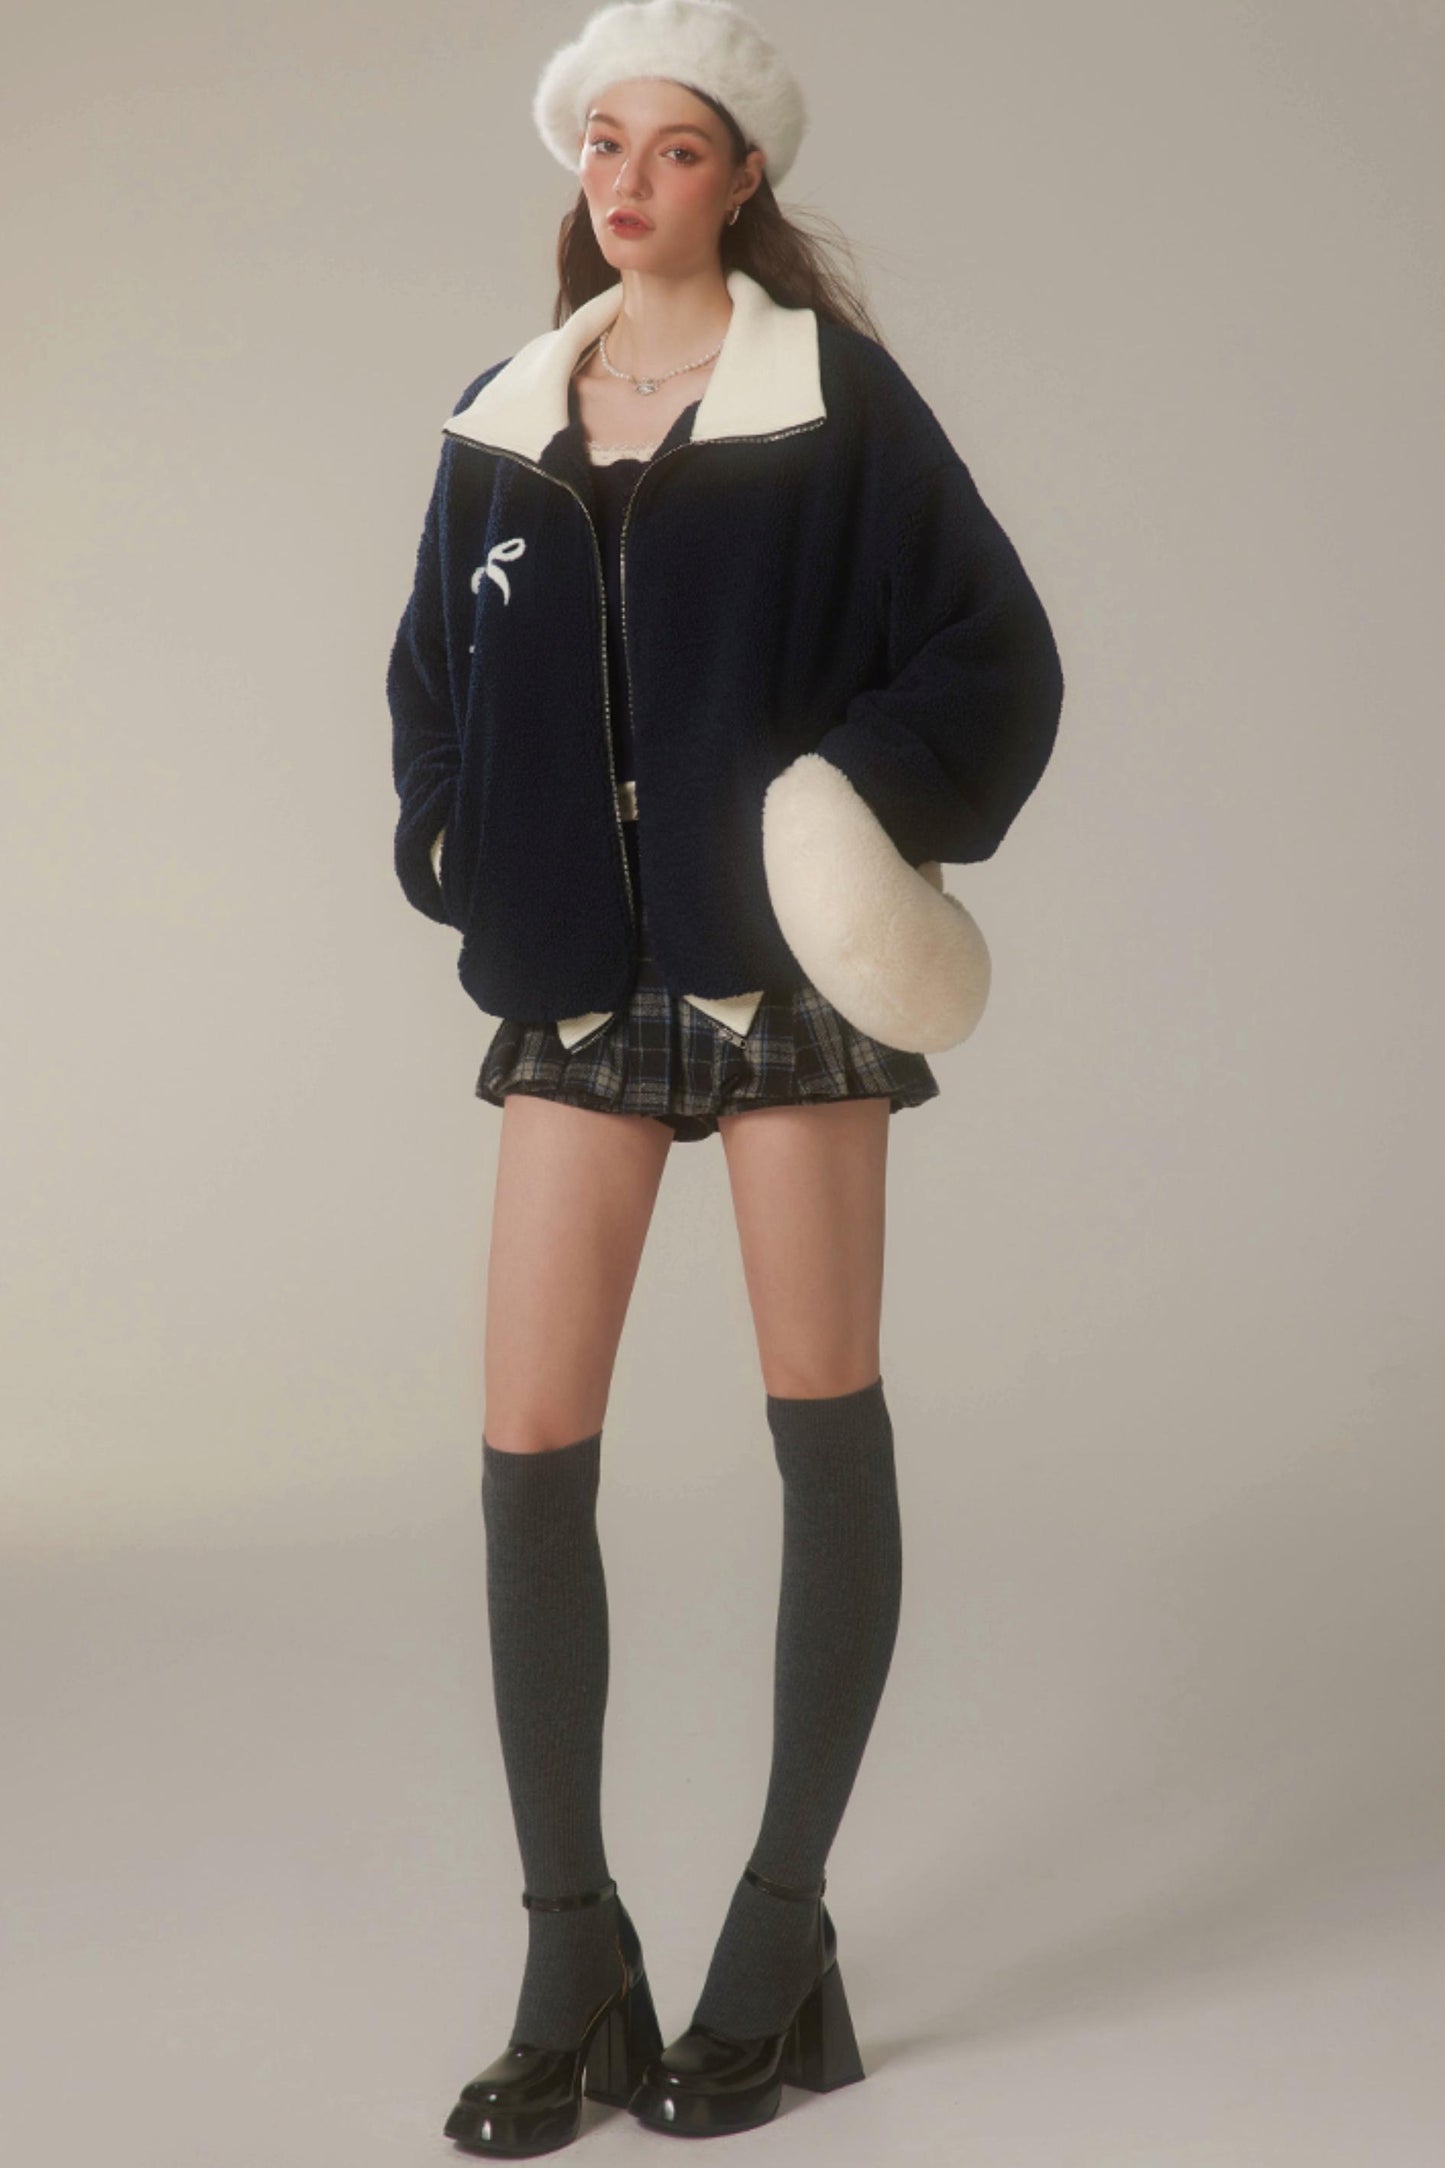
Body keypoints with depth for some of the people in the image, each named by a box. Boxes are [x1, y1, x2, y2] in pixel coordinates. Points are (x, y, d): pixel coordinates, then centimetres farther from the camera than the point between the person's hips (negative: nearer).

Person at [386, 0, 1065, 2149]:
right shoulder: (500, 424, 11)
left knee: (823, 1419, 3)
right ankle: (573, 1966, 10)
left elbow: (995, 650, -3)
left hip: (784, 969, -3)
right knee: (529, 1450, -2)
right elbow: (436, 678, 21)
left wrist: (860, 810, -16)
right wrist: (462, 853, 5)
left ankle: (781, 1940, 16)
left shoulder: (832, 396, -2)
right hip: (576, 981, 4)